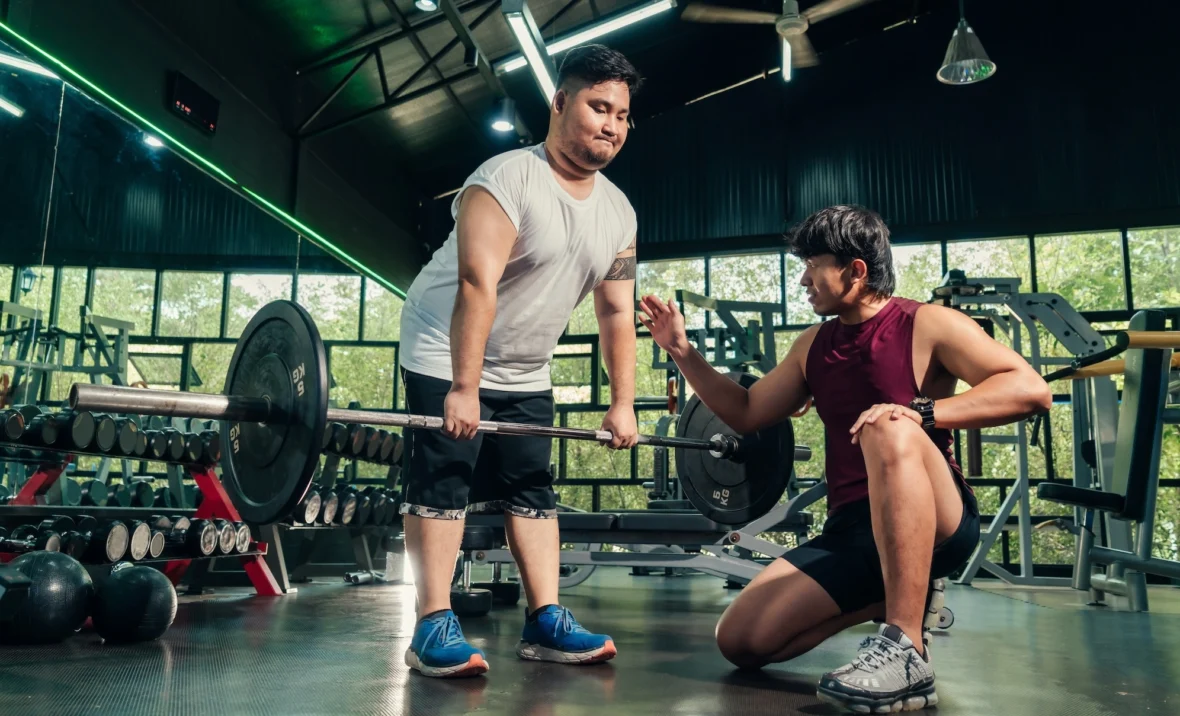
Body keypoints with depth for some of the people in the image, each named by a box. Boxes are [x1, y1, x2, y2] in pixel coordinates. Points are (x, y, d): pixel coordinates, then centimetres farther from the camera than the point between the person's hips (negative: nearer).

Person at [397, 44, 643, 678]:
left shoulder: (618, 212, 0)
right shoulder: (507, 179, -20)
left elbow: (617, 312, 1)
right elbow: (477, 285, -29)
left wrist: (622, 405, -2)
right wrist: (463, 388, -33)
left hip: (524, 372, 7)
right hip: (446, 356, -7)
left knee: (534, 490, 4)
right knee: (442, 486, -9)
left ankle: (545, 623, 8)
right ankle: (434, 629, -4)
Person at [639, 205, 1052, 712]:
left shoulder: (926, 324, -5)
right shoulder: (812, 346, 13)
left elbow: (1031, 389, -15)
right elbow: (747, 414, 20)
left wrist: (924, 412, -28)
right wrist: (683, 352, 11)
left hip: (938, 525, -6)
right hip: (851, 531, 6)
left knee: (888, 430, -37)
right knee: (741, 642, -10)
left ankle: (905, 650, -33)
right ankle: (891, 598, 10)